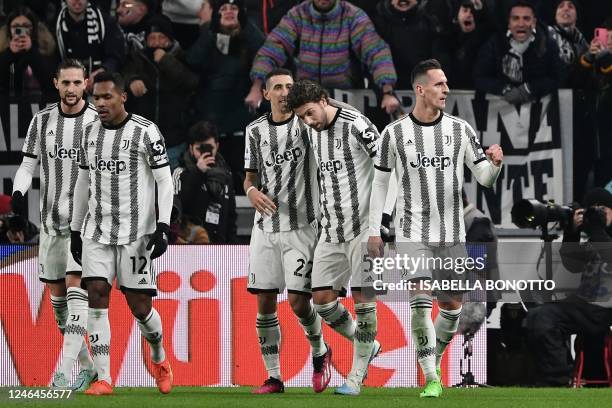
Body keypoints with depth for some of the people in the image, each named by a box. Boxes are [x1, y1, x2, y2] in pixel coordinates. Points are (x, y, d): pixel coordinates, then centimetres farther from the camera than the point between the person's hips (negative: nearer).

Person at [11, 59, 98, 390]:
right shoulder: (42, 121, 6)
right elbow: (28, 165, 8)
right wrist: (18, 191, -11)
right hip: (51, 219, 4)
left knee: (76, 288, -17)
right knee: (56, 295, 7)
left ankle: (63, 372, -23)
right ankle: (87, 366, 21)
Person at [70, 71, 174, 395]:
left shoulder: (145, 132, -6)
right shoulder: (90, 132, 10)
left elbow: (164, 180, -6)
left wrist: (163, 227, -14)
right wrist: (75, 231, 19)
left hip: (135, 232, -4)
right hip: (97, 231, 4)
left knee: (139, 305, -2)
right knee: (96, 295, -10)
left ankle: (159, 358, 29)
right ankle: (103, 379, -9)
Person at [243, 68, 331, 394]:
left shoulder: (307, 124, -1)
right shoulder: (255, 131, 9)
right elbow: (250, 176, 14)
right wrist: (252, 191, -7)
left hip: (301, 226, -3)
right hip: (266, 226, 3)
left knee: (298, 300, -10)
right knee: (264, 302, 0)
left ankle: (320, 352, 19)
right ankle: (273, 376, 8)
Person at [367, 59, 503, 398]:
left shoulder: (460, 129, 3)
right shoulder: (395, 133, -1)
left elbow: (484, 178, 4)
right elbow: (380, 181, 8)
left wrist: (494, 163, -19)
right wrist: (373, 230, 4)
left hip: (452, 234, 3)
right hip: (412, 233, -3)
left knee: (452, 305, 7)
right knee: (421, 300, -17)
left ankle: (433, 362, 31)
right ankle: (431, 379, -16)